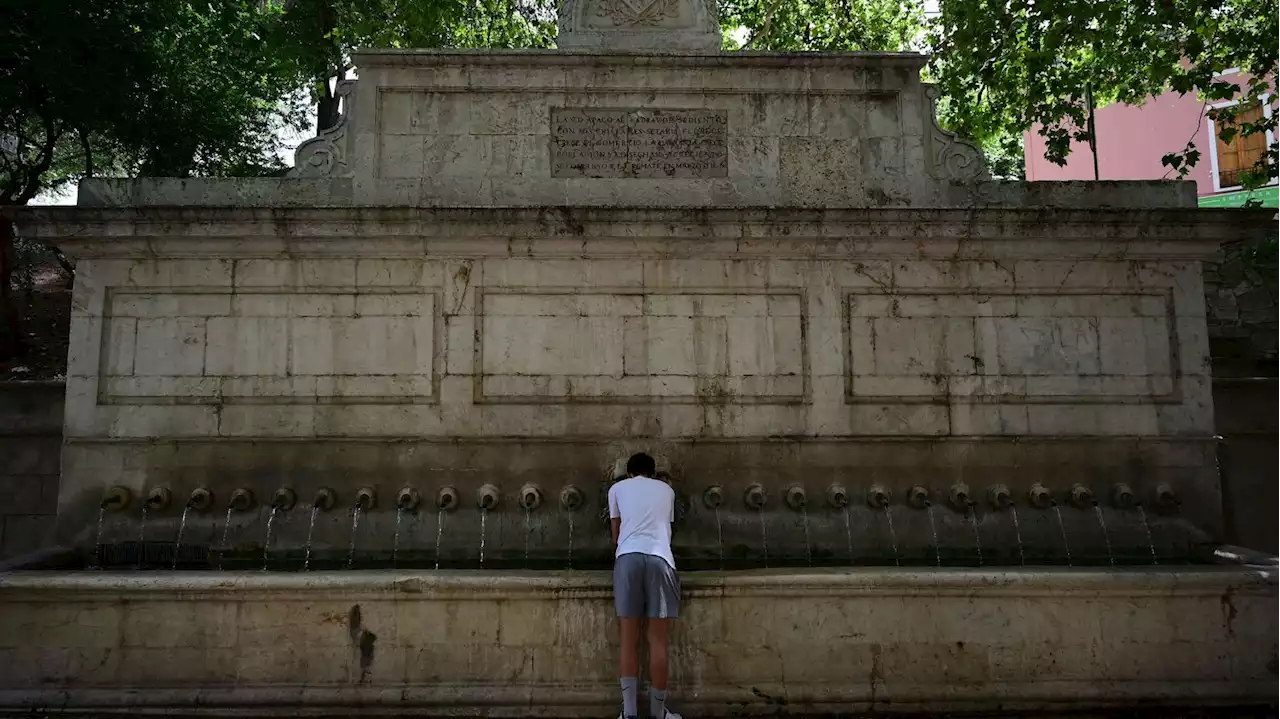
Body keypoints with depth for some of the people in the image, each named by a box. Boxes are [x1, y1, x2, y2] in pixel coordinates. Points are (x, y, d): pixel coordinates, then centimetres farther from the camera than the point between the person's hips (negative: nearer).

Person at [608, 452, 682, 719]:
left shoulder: (617, 489, 22)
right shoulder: (666, 490, 25)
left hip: (628, 558, 0)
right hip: (660, 559, 0)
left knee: (629, 640, 4)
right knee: (658, 641, 5)